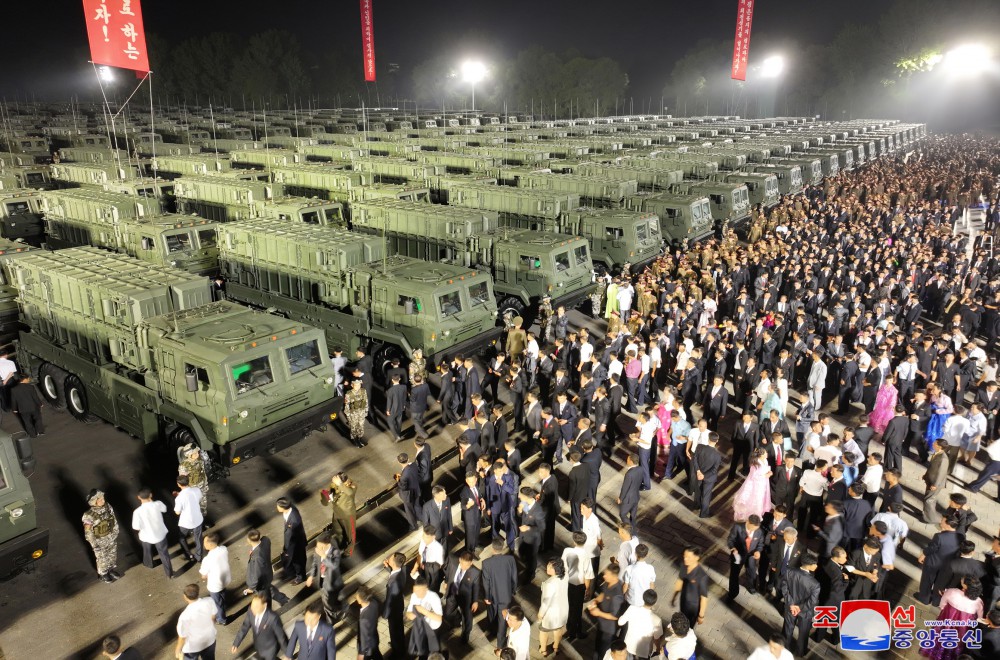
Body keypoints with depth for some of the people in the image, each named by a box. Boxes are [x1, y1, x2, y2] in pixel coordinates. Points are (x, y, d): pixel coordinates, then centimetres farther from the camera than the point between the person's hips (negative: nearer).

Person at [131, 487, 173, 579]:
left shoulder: (138, 512, -29)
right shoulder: (158, 504, -23)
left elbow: (136, 528, -21)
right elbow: (164, 509, 1)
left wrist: (144, 525, 2)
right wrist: (151, 501, 4)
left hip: (146, 536, 0)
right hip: (160, 534, 1)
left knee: (147, 551, 32)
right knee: (164, 554, 18)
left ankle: (148, 564, 59)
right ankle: (169, 573, 27)